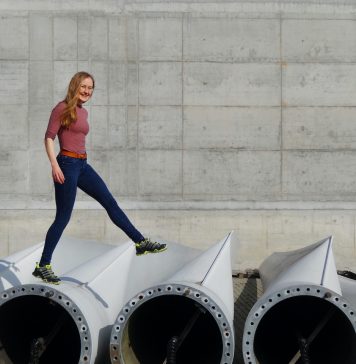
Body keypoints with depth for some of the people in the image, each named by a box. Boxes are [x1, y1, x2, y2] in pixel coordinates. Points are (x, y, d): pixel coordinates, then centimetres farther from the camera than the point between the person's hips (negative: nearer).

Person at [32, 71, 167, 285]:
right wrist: (54, 165, -21)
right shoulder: (63, 108, -7)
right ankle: (43, 266, 3)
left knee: (110, 202, 7)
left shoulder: (83, 112, 16)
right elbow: (49, 137, -11)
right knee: (63, 217, -5)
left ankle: (141, 242, 13)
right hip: (67, 164, -8)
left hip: (83, 165, 8)